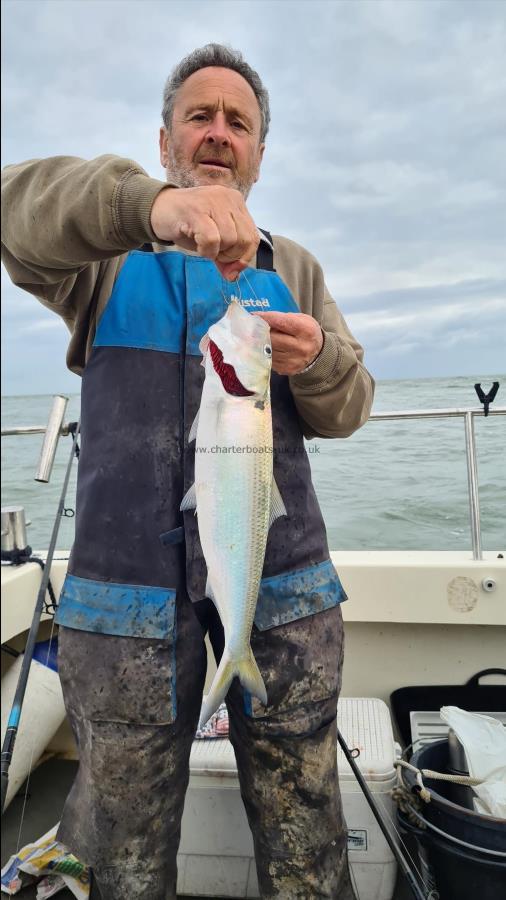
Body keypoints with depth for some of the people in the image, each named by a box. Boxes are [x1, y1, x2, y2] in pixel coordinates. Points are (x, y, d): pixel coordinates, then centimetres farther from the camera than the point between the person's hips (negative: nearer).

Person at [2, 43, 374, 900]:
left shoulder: (294, 269, 15)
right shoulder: (108, 255, 9)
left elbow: (347, 411, 8)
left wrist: (317, 358, -14)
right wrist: (151, 203, -30)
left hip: (283, 578, 2)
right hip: (127, 580, -1)